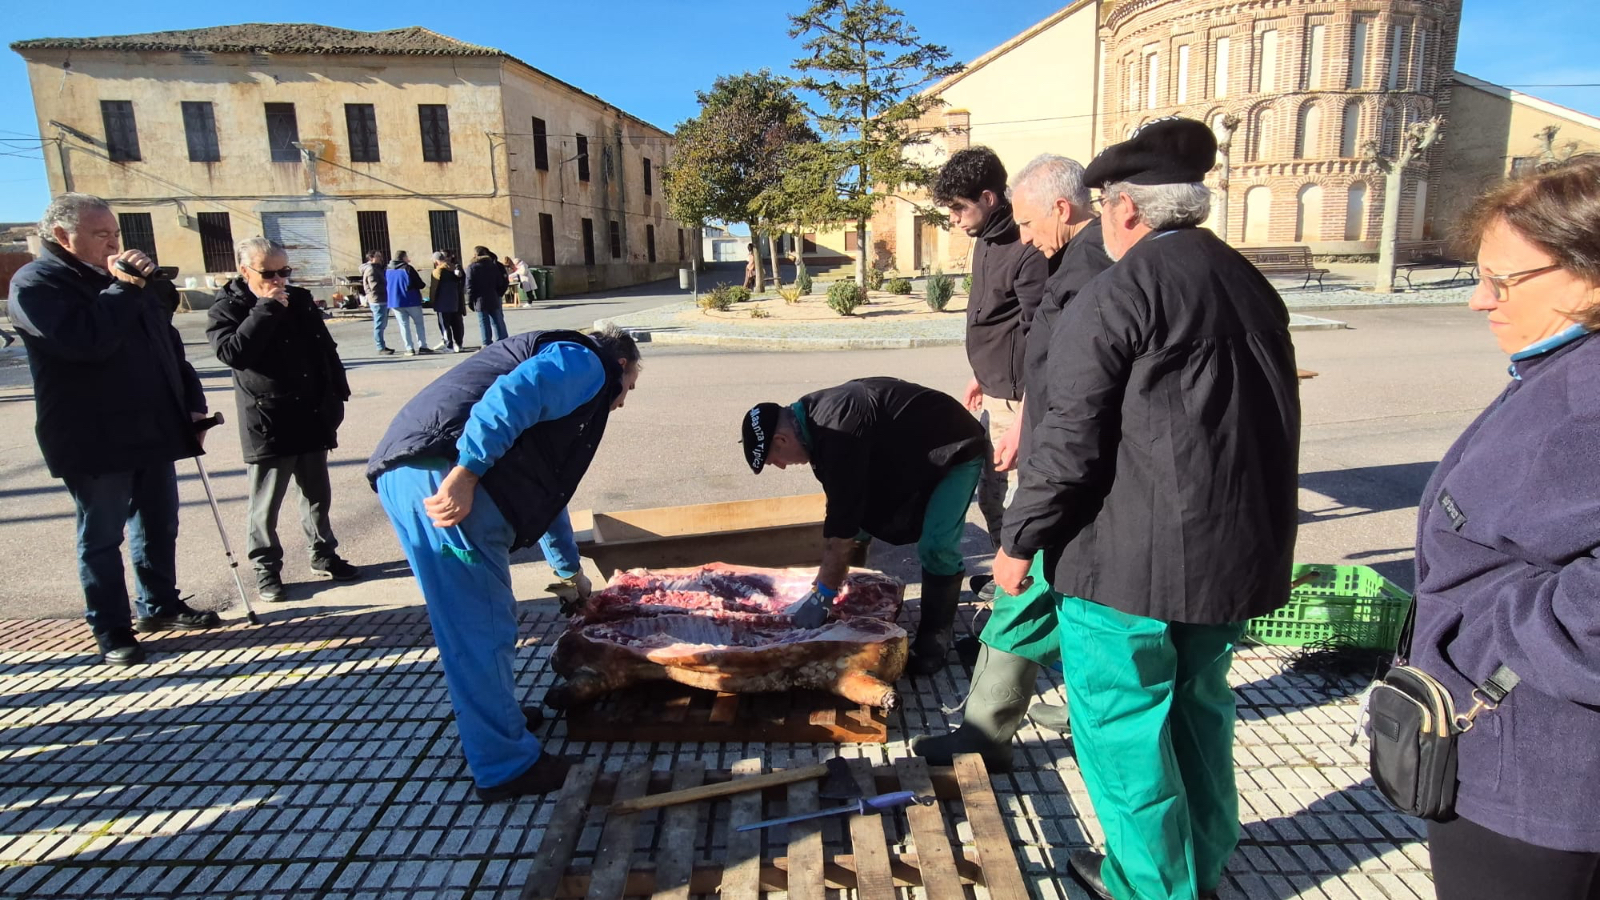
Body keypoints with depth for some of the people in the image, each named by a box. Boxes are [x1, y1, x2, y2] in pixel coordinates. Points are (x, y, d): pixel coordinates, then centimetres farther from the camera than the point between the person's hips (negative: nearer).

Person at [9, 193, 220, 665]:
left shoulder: (124, 278, 15)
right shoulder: (35, 283, -9)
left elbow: (168, 343, 17)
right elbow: (86, 340, -27)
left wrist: (192, 402, 10)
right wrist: (123, 288, -19)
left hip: (152, 431, 7)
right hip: (94, 440, -7)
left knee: (160, 527, 15)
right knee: (102, 538, 4)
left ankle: (160, 605, 30)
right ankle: (112, 630, 14)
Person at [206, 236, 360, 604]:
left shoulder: (300, 300, 8)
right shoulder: (227, 308, -5)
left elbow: (326, 350, 14)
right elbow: (233, 352, -24)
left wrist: (336, 397, 11)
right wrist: (267, 308, -22)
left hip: (312, 418, 5)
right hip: (267, 424, -4)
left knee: (318, 495, 15)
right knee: (266, 505, 3)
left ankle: (324, 554, 28)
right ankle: (266, 569, 14)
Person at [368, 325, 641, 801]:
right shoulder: (586, 363, 6)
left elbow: (546, 484, 43)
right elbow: (510, 397, -17)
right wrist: (466, 472, -26)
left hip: (407, 471, 10)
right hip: (442, 476, -10)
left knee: (488, 617, 22)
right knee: (482, 629, 0)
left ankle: (497, 718, 38)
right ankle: (506, 766, 12)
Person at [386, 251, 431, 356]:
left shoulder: (388, 271, 5)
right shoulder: (408, 268, -11)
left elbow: (385, 285, 14)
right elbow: (419, 284, -12)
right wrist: (423, 285, 9)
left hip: (395, 302, 4)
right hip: (411, 301, -4)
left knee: (404, 325, 7)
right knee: (419, 323, 9)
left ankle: (409, 348, 2)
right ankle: (422, 346, 7)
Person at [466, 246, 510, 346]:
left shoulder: (471, 267, -4)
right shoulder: (493, 265, 8)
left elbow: (470, 286, -7)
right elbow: (500, 282, 8)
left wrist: (470, 300, -2)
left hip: (480, 300, -4)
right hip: (493, 299, 4)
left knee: (484, 324, -1)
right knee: (496, 323, 7)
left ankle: (487, 345, -3)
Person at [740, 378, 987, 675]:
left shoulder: (838, 431, -37)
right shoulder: (814, 419, -6)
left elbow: (842, 526, -34)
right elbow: (841, 512, 2)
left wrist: (821, 597, -26)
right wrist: (826, 581, 4)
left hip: (956, 449, -10)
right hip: (912, 453, 10)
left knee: (936, 548, -20)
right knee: (861, 516, 7)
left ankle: (933, 642, -1)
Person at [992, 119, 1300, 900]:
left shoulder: (1118, 291, -13)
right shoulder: (1251, 285, 11)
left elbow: (1071, 439, -17)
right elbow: (1268, 425, 17)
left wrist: (1019, 539, -6)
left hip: (1133, 555, -8)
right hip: (1238, 551, 9)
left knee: (1120, 721, 8)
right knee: (1197, 704, 22)